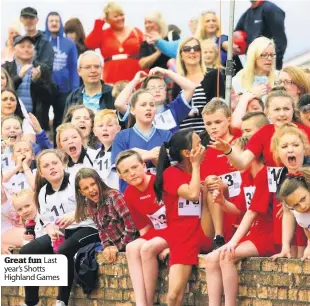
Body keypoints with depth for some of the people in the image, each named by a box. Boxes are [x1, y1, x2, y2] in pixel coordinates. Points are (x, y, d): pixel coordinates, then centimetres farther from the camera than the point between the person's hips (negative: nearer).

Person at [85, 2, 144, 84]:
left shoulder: (136, 32, 10)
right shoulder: (103, 34, 11)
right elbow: (89, 44, -7)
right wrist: (99, 22, -2)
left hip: (135, 80, 0)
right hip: (112, 81, 0)